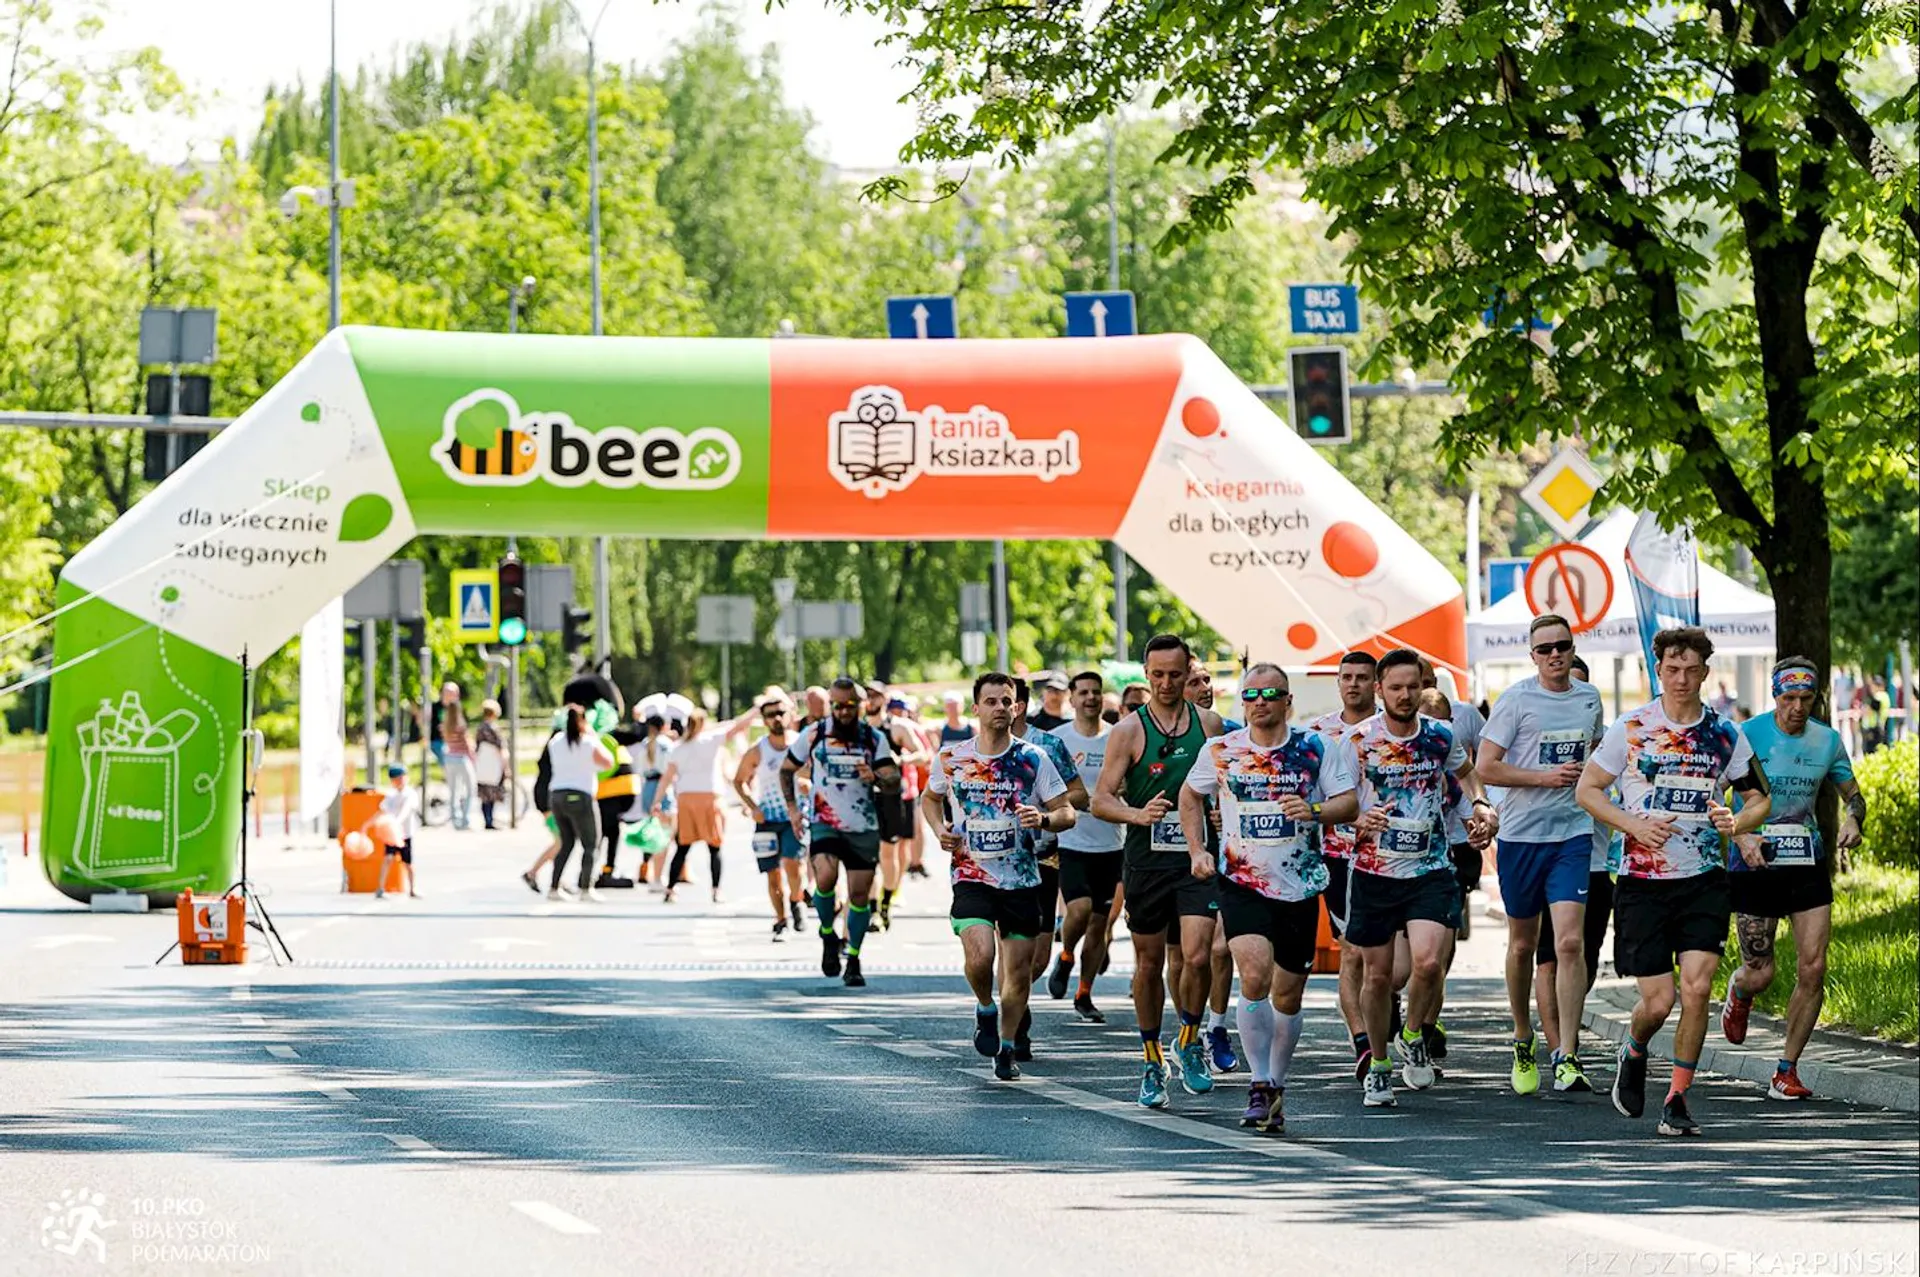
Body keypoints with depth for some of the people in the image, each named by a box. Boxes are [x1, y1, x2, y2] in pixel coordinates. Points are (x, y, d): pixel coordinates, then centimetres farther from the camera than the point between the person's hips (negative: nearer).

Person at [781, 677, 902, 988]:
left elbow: (894, 784, -3)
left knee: (860, 893, 2)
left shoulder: (874, 739, 2)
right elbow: (786, 770, 14)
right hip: (824, 823, -2)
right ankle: (828, 934, 1)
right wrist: (792, 808, 4)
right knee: (826, 877, -26)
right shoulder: (813, 736, 0)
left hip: (864, 828, 2)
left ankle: (853, 962, 18)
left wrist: (876, 779, -24)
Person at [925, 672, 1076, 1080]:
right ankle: (985, 1010, 10)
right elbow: (930, 798, 20)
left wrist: (1044, 819, -21)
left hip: (1022, 879, 1)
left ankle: (1007, 1047, 26)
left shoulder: (1033, 759, -2)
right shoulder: (951, 757, 1)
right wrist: (940, 829, 1)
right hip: (972, 875, -1)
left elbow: (1067, 813, 1)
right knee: (979, 957, -22)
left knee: (1019, 971, 5)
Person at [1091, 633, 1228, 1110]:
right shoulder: (1129, 731, -1)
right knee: (1149, 963, 7)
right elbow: (1100, 800, -6)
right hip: (1146, 860, -1)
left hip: (1198, 858, 1)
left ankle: (1189, 1041, 9)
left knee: (1198, 956, -15)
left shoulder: (1210, 724, 7)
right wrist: (1139, 814, -23)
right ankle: (1152, 1061, 21)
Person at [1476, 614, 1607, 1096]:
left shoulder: (1589, 698, 9)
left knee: (1570, 942, -13)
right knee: (1523, 943, 11)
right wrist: (1545, 777, -15)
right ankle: (1523, 1040, 32)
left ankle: (1567, 1059, -14)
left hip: (1573, 834, 1)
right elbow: (1485, 767, -9)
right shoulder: (1516, 699, -5)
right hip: (1521, 834, -1)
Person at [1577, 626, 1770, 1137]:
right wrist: (1634, 825, -11)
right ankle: (1633, 1053, 31)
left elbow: (1760, 799, 14)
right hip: (1643, 881, -1)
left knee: (1696, 988, -13)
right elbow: (1586, 789, 5)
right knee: (1657, 1001, -4)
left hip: (1704, 881, 1)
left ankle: (1677, 1099, 1)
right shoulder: (1631, 728, -1)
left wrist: (1737, 823, -9)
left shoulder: (1725, 735, 4)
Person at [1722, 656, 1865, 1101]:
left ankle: (1788, 1069, 4)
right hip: (1755, 865, -3)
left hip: (1807, 863, 3)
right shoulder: (1747, 735, -7)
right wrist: (1741, 835, -24)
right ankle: (1739, 993, 39)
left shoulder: (1827, 740, 4)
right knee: (1760, 973, -2)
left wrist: (1852, 820, -7)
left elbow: (1853, 794, 16)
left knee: (1813, 968, -8)